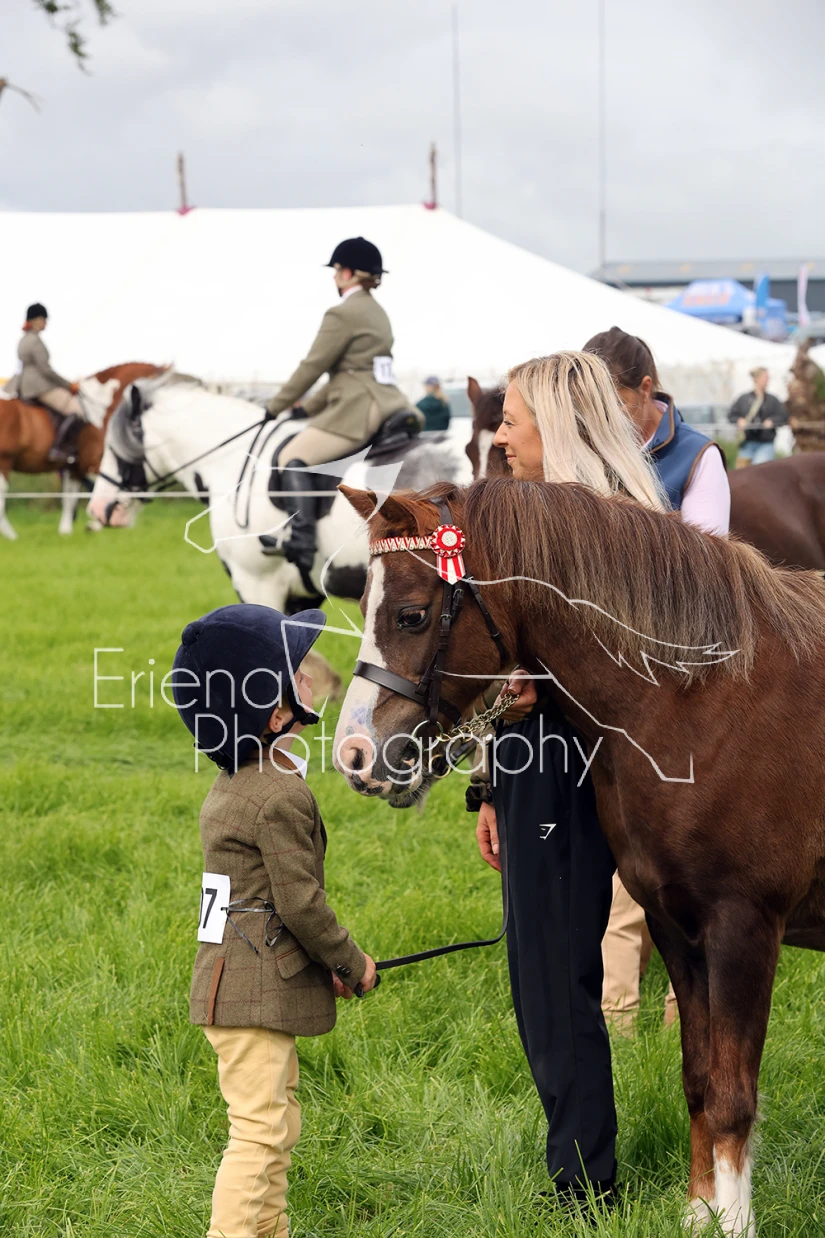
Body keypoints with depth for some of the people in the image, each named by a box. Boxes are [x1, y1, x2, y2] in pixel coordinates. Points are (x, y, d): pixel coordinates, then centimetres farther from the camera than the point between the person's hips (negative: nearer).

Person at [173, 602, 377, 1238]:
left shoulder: (235, 782, 13)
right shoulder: (281, 797, -19)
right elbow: (300, 901, -19)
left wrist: (327, 960, 16)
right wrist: (352, 964, -4)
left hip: (242, 982, 11)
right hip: (256, 989, -11)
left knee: (279, 1120, 19)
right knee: (259, 1129, -11)